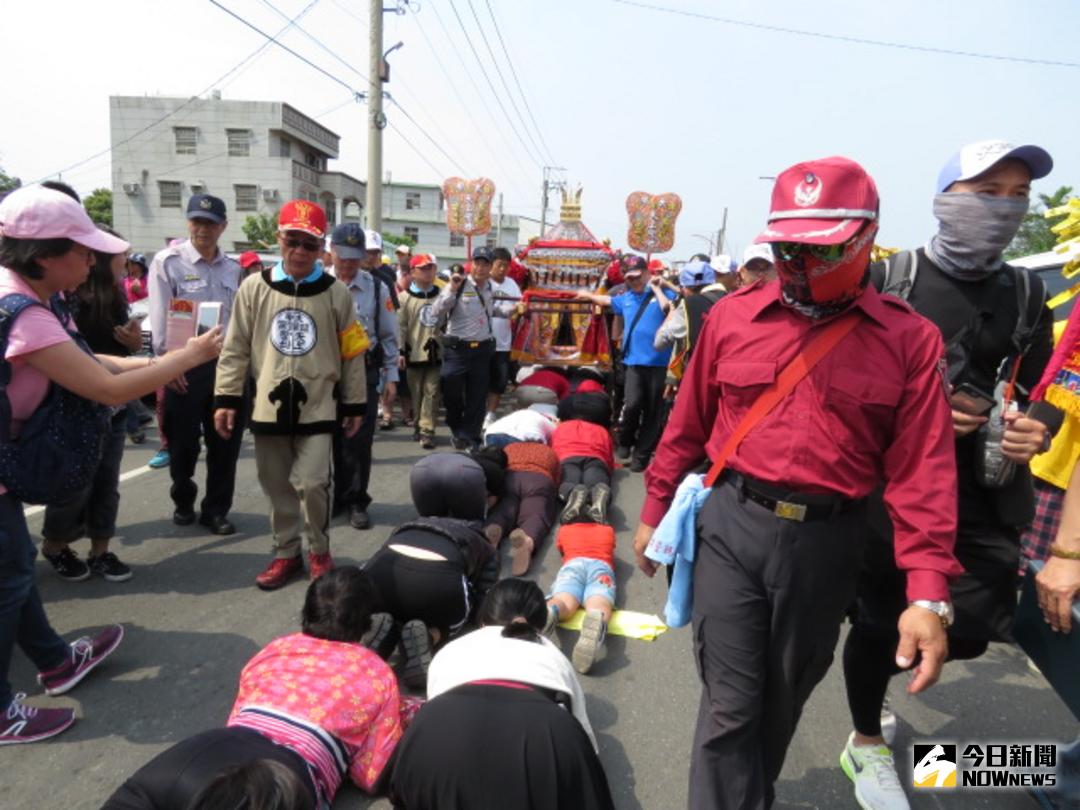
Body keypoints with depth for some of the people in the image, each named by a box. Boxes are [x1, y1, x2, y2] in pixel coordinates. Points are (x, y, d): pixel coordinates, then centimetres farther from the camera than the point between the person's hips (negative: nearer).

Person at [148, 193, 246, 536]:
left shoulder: (233, 269, 10)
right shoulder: (168, 262, -4)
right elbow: (160, 318, -8)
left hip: (226, 364, 4)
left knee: (225, 442, 8)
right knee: (183, 442, 9)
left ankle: (216, 509, 21)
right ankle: (183, 502, 31)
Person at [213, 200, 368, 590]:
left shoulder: (336, 293, -1)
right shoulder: (254, 287, 1)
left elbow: (352, 353, 4)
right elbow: (235, 348, 5)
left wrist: (354, 404, 5)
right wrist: (226, 398, 1)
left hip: (318, 406, -2)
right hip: (269, 405, 2)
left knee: (311, 483, -8)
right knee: (278, 486, 10)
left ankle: (319, 550, 17)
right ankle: (286, 553, 28)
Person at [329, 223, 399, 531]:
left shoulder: (377, 288, 2)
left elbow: (389, 335, 6)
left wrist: (391, 375, 4)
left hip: (364, 370, 0)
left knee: (359, 440, 2)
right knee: (332, 437, 10)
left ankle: (356, 502, 17)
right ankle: (337, 497, 27)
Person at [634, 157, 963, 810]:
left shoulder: (910, 339, -4)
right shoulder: (734, 316, -1)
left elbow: (922, 471, -6)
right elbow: (688, 425, 6)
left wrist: (929, 592, -12)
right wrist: (654, 511, 11)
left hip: (826, 542, 1)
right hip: (732, 525, 0)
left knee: (783, 697, 21)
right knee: (730, 703, 4)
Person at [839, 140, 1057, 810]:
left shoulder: (1028, 296, 7)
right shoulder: (887, 280, -5)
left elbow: (1039, 396, 13)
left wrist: (1038, 433, -10)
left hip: (986, 499, 4)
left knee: (969, 634, 7)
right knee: (878, 624, 7)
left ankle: (872, 666, 43)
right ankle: (866, 745, 34)